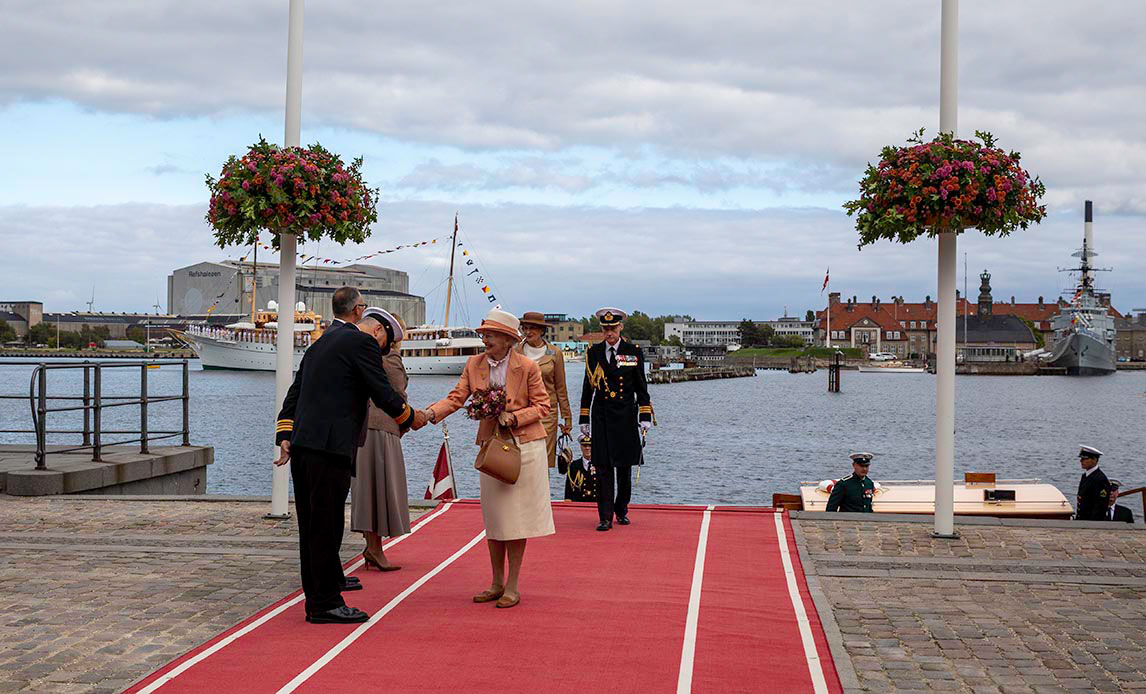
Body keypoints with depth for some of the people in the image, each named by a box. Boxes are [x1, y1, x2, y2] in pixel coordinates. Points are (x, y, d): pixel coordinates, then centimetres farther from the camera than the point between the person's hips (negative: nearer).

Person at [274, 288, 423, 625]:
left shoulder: (319, 344, 24)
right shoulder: (363, 342, -3)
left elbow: (294, 393, 20)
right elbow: (383, 394, -5)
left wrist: (285, 436, 13)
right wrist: (411, 417, 11)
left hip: (302, 445, 9)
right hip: (330, 447, -9)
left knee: (313, 528, 12)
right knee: (326, 528, -4)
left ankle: (317, 600, 19)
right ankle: (326, 604, 0)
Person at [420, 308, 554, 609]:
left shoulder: (527, 366, -9)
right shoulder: (474, 365, 2)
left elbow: (542, 406, -3)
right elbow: (456, 397, -2)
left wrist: (514, 417, -18)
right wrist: (430, 413, -19)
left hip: (524, 445, -4)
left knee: (516, 516, 1)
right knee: (493, 517, 9)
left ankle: (512, 586, 9)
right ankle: (497, 583, 20)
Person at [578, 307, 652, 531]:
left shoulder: (633, 352, 3)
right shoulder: (593, 353, 6)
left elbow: (641, 387, 4)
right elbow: (588, 387, 9)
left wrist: (645, 417, -3)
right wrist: (584, 420, 6)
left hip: (626, 415, 0)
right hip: (601, 416, 0)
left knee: (624, 466, 7)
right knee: (603, 467, -4)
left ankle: (622, 511, 24)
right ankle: (605, 517, -3)